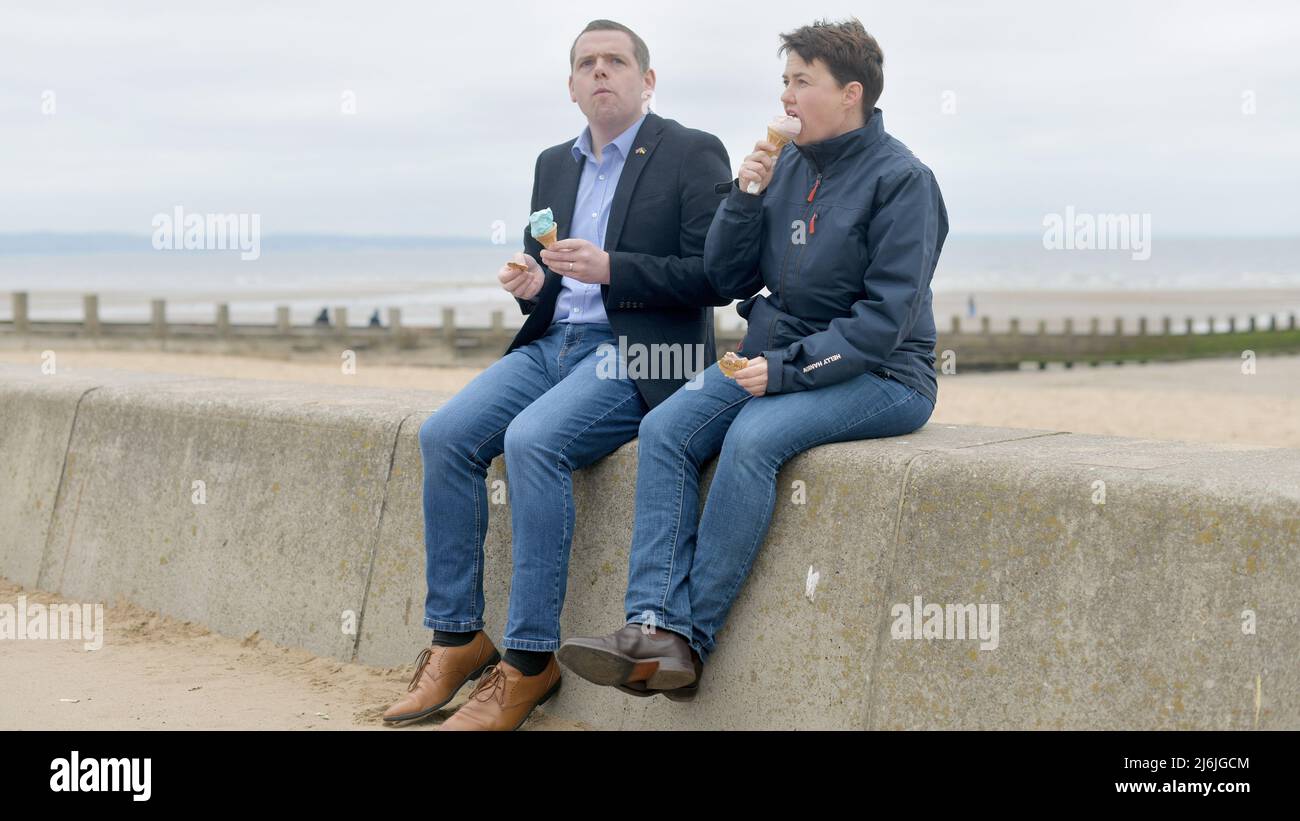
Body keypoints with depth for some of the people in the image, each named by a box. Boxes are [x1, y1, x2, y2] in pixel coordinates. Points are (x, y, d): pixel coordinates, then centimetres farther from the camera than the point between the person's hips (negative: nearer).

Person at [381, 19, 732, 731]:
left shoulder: (692, 154, -1)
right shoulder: (554, 165, 19)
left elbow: (715, 276, -9)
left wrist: (609, 269, -19)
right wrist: (529, 283, 0)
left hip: (638, 355, -7)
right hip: (552, 343, 7)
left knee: (532, 440, -31)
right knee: (445, 434, -17)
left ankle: (528, 663, -22)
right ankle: (456, 641, -10)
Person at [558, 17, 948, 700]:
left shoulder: (901, 178, -9)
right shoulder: (787, 166, 9)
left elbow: (885, 316, -15)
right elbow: (725, 279, 10)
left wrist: (790, 369, -22)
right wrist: (745, 196, -5)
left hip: (879, 375, -6)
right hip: (778, 356, 7)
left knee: (754, 434, -32)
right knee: (665, 428, -17)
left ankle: (692, 641, -25)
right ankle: (656, 626, -27)